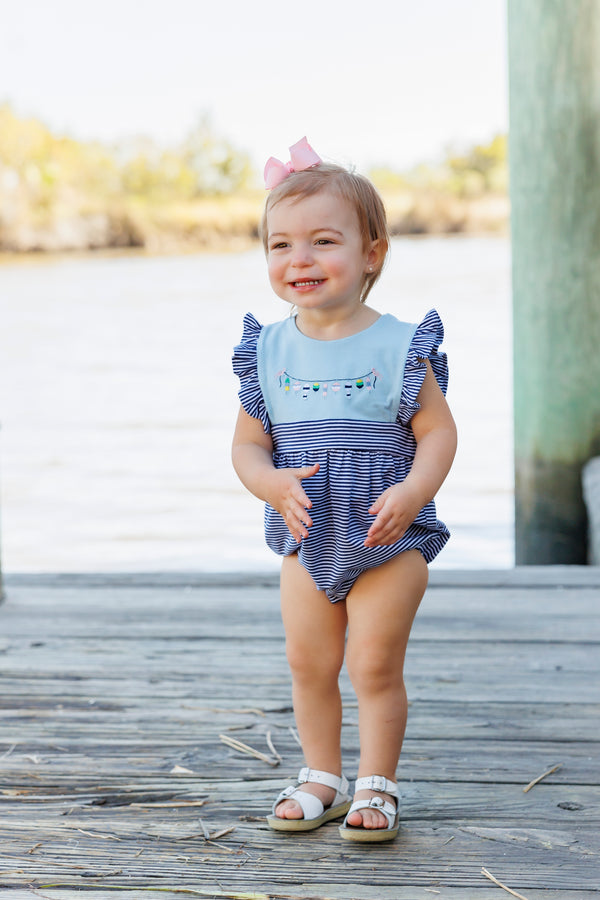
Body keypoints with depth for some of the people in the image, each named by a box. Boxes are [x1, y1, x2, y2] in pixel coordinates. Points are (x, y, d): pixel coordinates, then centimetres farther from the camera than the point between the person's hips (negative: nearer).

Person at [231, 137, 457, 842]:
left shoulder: (398, 347, -10)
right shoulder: (268, 350, -1)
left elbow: (439, 432, -9)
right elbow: (247, 443, 2)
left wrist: (411, 494, -26)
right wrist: (271, 482, -19)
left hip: (390, 539, -4)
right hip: (307, 536, 4)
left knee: (375, 666, 0)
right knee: (308, 664, 12)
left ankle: (375, 786, 16)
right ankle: (321, 777, 30)